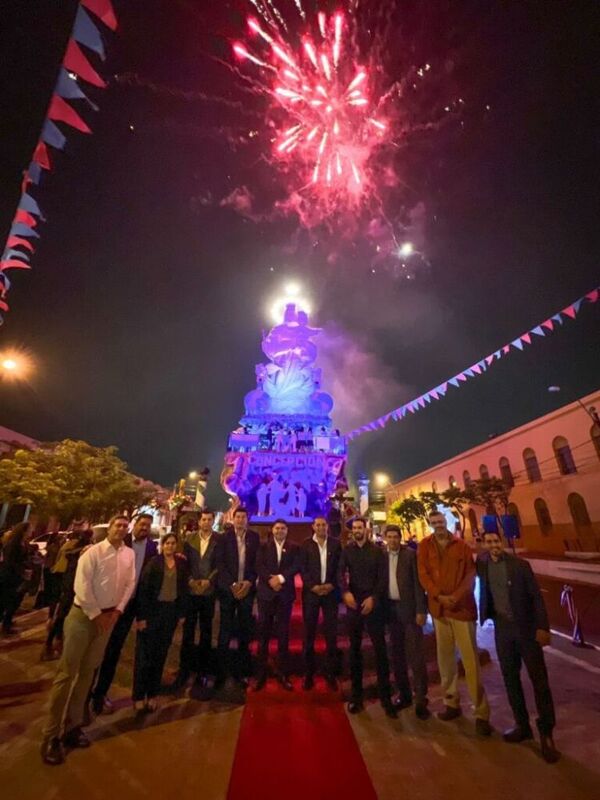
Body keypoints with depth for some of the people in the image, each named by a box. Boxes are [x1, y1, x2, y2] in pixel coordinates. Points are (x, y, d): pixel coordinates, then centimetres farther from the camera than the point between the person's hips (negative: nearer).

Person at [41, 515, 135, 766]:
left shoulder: (129, 554, 0)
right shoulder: (93, 552, -14)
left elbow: (130, 584, 2)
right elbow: (81, 585, -17)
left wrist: (117, 611, -6)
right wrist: (95, 614, -15)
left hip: (108, 616, 5)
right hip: (84, 614, -5)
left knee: (87, 671, 15)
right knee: (66, 672, -1)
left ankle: (72, 726, 29)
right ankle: (51, 735, 13)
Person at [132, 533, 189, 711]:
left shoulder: (182, 564, 1)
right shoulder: (153, 562, -9)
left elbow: (184, 588, 3)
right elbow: (143, 589, -11)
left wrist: (182, 613, 1)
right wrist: (141, 616, -14)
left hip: (171, 611, 3)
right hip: (152, 609, -3)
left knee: (160, 654, 14)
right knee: (144, 654, 6)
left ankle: (152, 694, 30)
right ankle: (139, 695, 24)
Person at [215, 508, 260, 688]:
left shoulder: (254, 537, 3)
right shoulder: (224, 537, 0)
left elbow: (258, 562, 3)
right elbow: (220, 563, -4)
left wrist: (249, 582, -9)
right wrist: (232, 584, -12)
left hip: (247, 589, 1)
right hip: (228, 589, -1)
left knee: (245, 632, 7)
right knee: (225, 633, 3)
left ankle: (241, 671, 22)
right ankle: (221, 672, 17)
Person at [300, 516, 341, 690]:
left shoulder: (336, 544, 2)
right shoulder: (306, 544, 0)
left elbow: (340, 567, 2)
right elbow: (302, 568, -2)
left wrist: (332, 585, -9)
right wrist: (313, 586, -12)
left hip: (330, 591, 1)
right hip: (311, 592, 0)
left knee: (331, 634, 5)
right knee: (309, 634, 7)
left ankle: (330, 673, 20)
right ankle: (309, 673, 21)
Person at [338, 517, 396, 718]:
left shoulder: (377, 551, 1)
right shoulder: (347, 550, 2)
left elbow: (383, 578, -2)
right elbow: (340, 573, -4)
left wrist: (373, 598, -12)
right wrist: (345, 592, -21)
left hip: (373, 604, -1)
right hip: (353, 603, 1)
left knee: (380, 649, 0)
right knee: (354, 649, 10)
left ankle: (385, 696, 14)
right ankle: (356, 694, 24)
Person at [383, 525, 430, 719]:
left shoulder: (411, 554, -9)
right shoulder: (382, 556, 2)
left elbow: (418, 582, -10)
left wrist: (421, 610, -13)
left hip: (408, 607, -4)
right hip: (391, 608, 4)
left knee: (415, 654, 1)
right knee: (397, 654, 14)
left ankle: (421, 698, 14)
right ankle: (404, 694, 29)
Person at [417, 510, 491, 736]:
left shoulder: (462, 545, -1)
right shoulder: (424, 545, 1)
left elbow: (470, 574, -4)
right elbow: (423, 574, -3)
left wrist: (456, 596, -16)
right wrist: (439, 596, -15)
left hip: (462, 606, -2)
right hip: (438, 607, 2)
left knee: (470, 659, -1)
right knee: (445, 657, 13)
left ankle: (481, 712, 12)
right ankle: (451, 703, 29)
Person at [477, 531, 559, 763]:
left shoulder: (520, 564, -14)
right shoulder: (483, 563, -3)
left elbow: (536, 596, -9)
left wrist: (542, 627, -12)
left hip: (526, 627, -3)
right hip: (502, 629, 4)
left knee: (539, 679, 4)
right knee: (510, 678, 14)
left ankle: (546, 733, 23)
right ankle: (522, 725, 33)